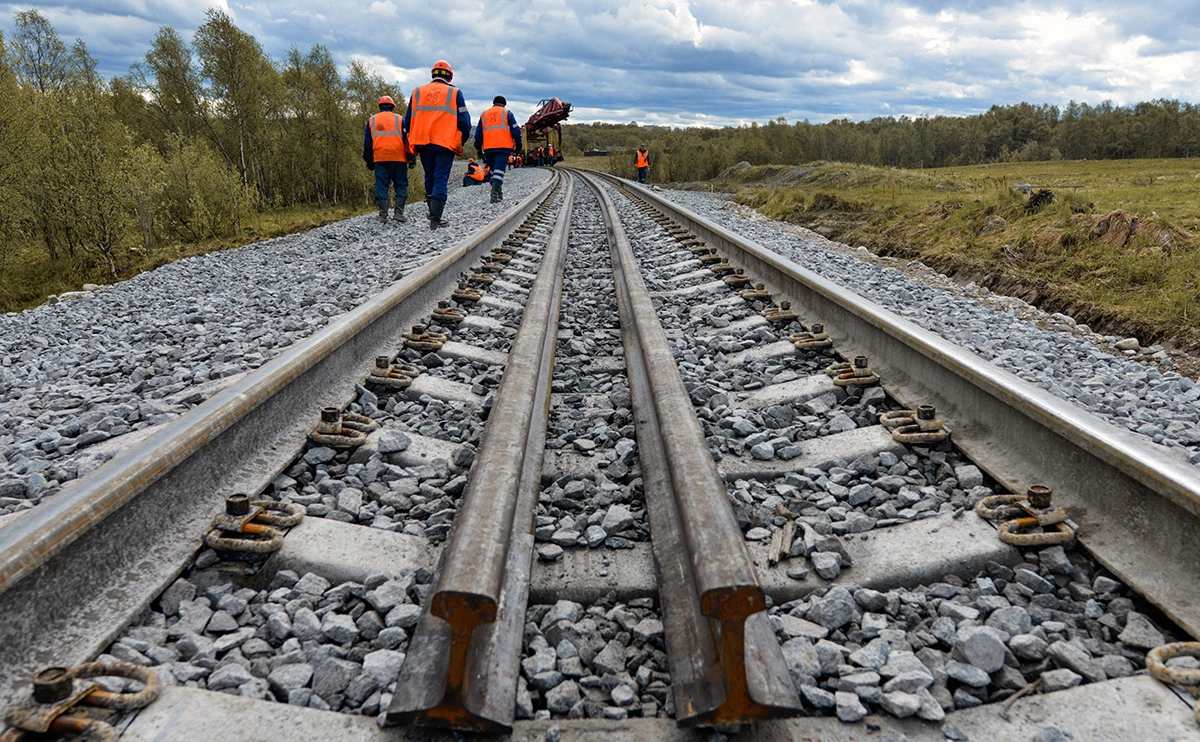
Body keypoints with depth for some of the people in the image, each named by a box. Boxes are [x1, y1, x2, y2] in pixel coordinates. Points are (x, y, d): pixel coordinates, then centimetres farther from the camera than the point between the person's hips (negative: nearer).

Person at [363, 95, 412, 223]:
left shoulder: (372, 121, 14)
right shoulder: (399, 119, 8)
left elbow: (367, 144, 15)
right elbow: (407, 140, 3)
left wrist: (369, 161, 21)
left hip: (379, 159, 2)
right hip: (398, 159, -2)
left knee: (381, 185, 3)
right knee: (401, 185, 5)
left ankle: (383, 215, -2)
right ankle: (399, 212, -5)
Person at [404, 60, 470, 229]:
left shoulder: (417, 92, 13)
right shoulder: (455, 93, 4)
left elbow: (408, 122, 14)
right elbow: (464, 122, 3)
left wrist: (411, 145, 20)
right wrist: (460, 142, 16)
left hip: (423, 144, 3)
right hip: (446, 144, -3)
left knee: (430, 179, 16)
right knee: (441, 180, -4)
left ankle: (433, 213, 23)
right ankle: (435, 219, -10)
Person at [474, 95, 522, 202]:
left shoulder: (483, 114, 20)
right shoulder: (507, 113, 9)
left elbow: (478, 133, 18)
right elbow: (515, 130, 4)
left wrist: (478, 147, 21)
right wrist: (518, 144, 10)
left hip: (488, 148, 4)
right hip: (503, 147, -3)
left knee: (494, 170, 15)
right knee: (499, 170, -10)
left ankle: (499, 194, 15)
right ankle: (495, 193, -25)